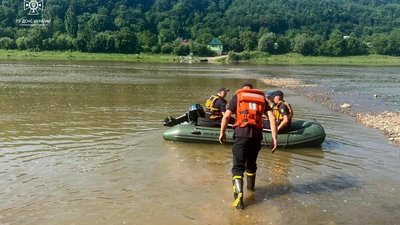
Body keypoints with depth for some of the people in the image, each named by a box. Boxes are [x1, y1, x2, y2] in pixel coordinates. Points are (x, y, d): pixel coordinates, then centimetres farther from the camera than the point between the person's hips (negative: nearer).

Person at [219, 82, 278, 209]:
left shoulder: (237, 96, 11)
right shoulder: (261, 98, 17)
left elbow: (226, 117, 2)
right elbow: (272, 118, 4)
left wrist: (222, 133, 13)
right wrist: (274, 138, 2)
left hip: (241, 133, -3)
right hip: (256, 134, 3)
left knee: (238, 166, -1)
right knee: (251, 163, 24)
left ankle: (239, 194, -17)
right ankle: (250, 186, 44)